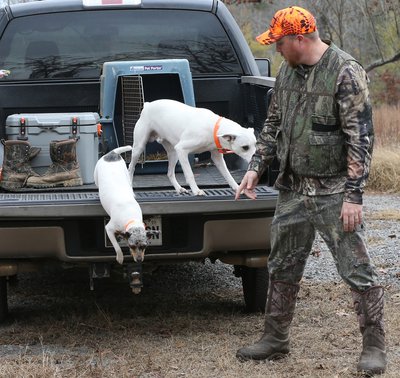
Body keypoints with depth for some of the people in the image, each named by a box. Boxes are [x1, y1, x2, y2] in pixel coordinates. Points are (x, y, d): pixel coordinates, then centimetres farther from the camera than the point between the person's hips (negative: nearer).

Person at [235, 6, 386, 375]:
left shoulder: (346, 72, -15)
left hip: (334, 192, -7)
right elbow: (273, 124, 18)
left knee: (356, 268, -3)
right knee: (282, 266, 14)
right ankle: (276, 339, 27)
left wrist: (353, 195, -20)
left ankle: (374, 346, 8)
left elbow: (360, 137, -17)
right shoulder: (287, 72, 8)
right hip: (293, 189, 7)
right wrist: (256, 167, 8)